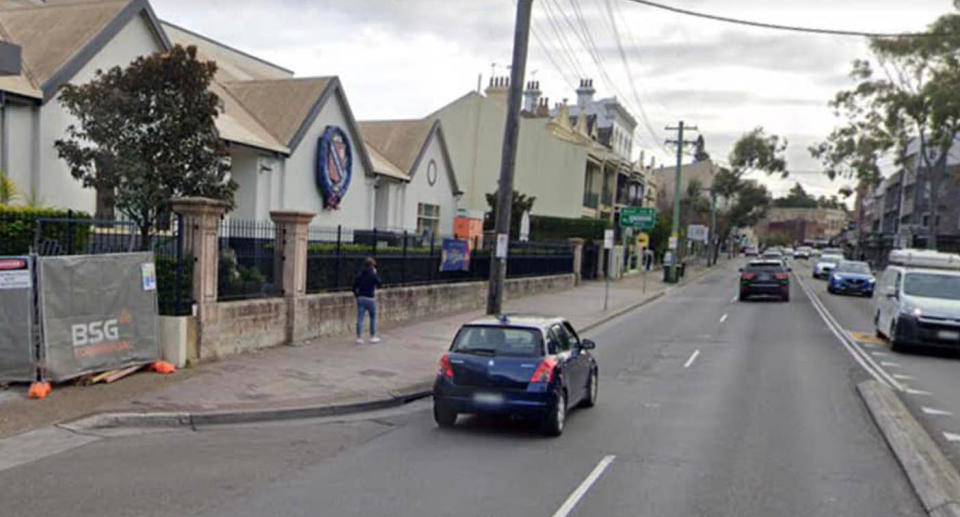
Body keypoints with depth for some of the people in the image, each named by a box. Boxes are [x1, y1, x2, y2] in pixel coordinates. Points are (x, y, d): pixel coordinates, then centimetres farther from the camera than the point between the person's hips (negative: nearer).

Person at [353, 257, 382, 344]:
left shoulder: (360, 274, 5)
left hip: (360, 298, 4)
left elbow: (355, 286, 4)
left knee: (360, 318, 3)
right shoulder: (373, 275, -9)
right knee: (373, 318, 11)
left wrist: (356, 295, 16)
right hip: (370, 298, -4)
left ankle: (359, 338, 4)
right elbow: (378, 284, 3)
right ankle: (373, 337, 15)